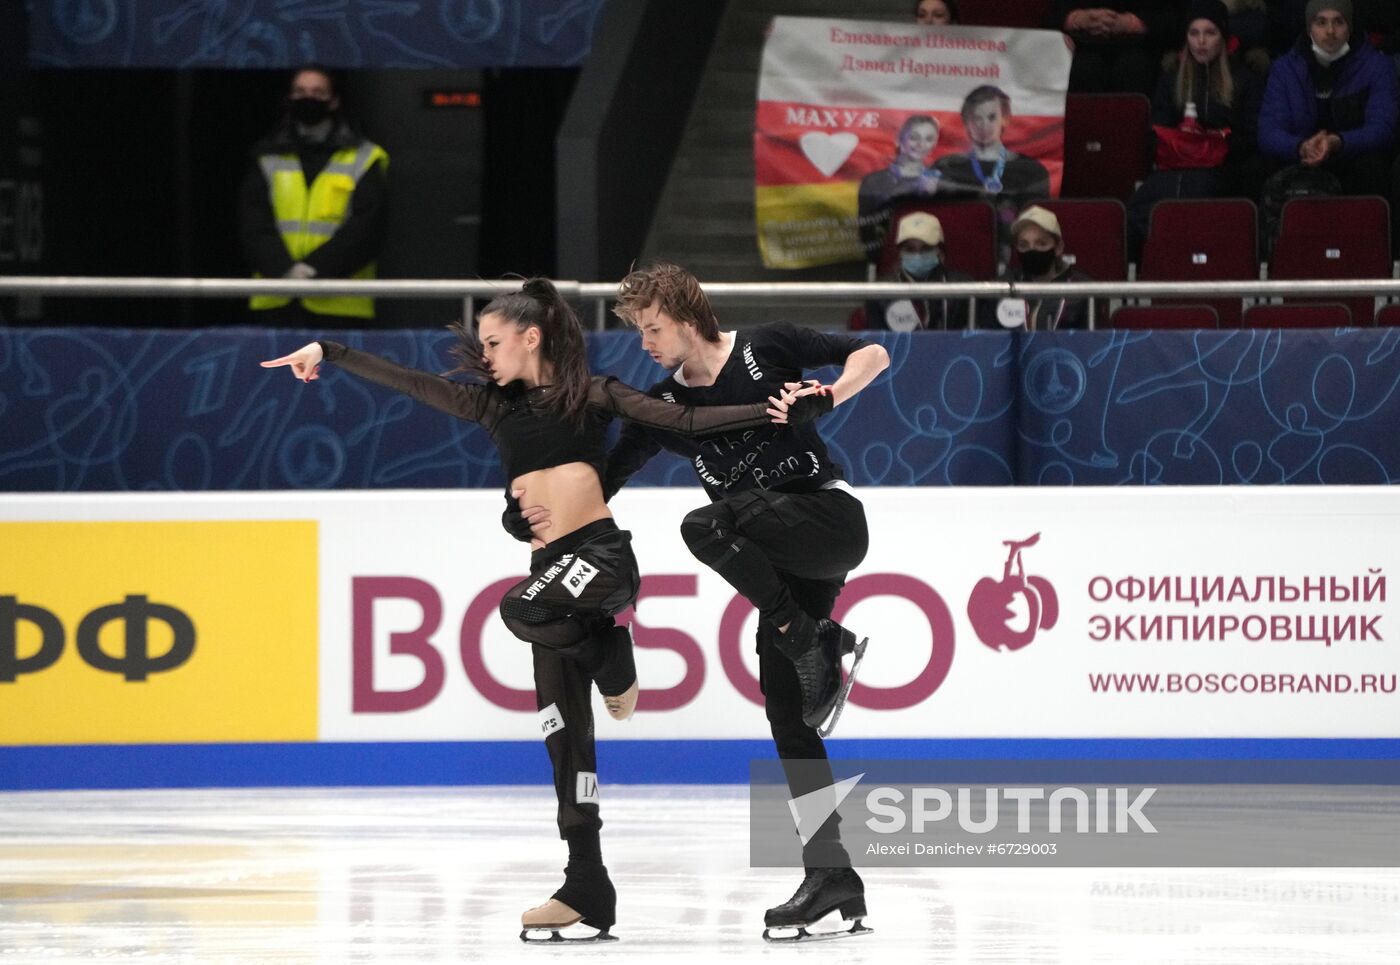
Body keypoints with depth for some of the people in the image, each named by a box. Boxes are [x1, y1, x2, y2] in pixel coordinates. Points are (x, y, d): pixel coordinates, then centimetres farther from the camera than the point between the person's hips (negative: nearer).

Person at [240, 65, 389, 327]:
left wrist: (317, 268, -15)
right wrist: (284, 269, -16)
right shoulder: (267, 160, 14)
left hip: (338, 306, -2)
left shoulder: (364, 160, 8)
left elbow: (366, 229, -3)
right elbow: (254, 225, 2)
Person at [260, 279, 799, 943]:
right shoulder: (492, 403, 16)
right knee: (564, 731, 2)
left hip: (602, 553, -6)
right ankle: (587, 890, 4)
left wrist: (766, 410, -9)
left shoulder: (593, 394, 4)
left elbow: (685, 422, 0)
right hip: (554, 567, 6)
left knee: (523, 609, -36)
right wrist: (327, 354, 10)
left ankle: (613, 659, -7)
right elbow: (405, 382, 15)